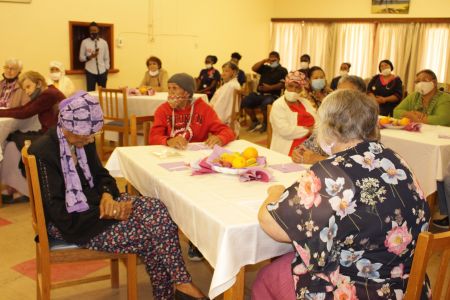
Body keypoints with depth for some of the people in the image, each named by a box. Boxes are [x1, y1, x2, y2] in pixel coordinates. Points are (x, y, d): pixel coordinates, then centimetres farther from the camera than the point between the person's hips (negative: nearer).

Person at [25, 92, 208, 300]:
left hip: (92, 203, 7)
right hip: (69, 220, -7)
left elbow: (100, 175, 13)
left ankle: (179, 283, -14)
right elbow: (58, 211, -21)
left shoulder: (83, 141, 3)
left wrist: (108, 195, -12)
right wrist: (104, 213, -22)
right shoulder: (43, 152, -20)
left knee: (156, 209, -17)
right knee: (147, 235, -21)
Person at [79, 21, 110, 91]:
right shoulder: (85, 42, 1)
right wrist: (89, 57, -16)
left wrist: (106, 71, 4)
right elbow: (81, 58, 3)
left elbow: (106, 58, 10)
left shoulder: (104, 42, 6)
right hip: (90, 72, -2)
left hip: (102, 72, 2)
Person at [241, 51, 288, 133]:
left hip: (272, 95, -5)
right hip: (259, 94, 5)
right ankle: (255, 122, 2)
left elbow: (282, 84, -6)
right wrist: (264, 61, 5)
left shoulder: (282, 70, 7)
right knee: (245, 102, -19)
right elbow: (253, 68, 9)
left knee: (265, 104, -39)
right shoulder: (265, 68, 21)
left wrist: (270, 87, -18)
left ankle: (265, 123, -8)